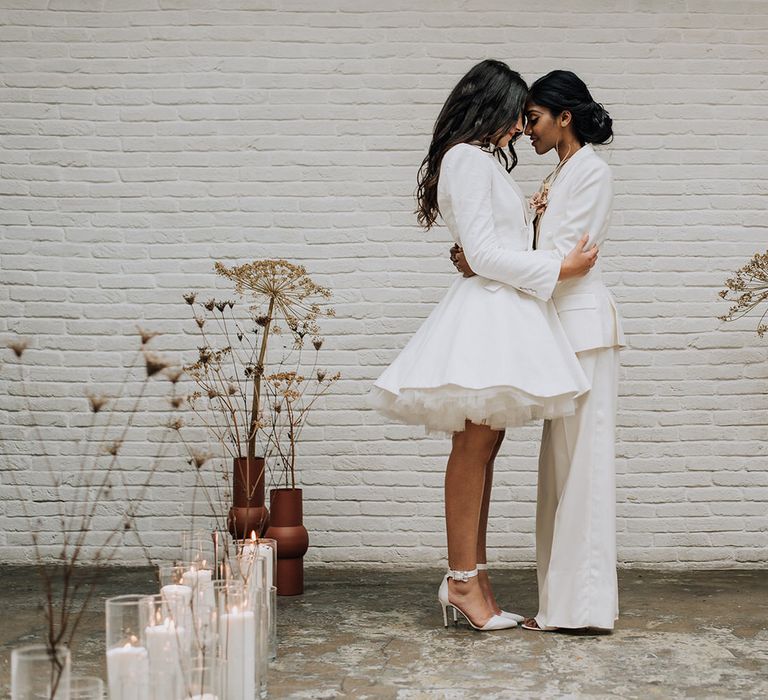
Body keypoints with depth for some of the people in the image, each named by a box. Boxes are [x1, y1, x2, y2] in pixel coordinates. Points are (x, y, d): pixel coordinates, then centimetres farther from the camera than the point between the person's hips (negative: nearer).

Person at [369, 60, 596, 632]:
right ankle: (462, 579, -4)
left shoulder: (485, 161, 23)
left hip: (505, 313, 10)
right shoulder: (468, 159, -8)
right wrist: (559, 268, -10)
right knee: (474, 446, -8)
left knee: (483, 446, 8)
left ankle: (473, 575, 11)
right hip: (487, 310, -10)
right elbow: (484, 255, -14)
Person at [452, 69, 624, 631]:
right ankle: (570, 599, 13)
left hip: (584, 325, -9)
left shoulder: (592, 170, -7)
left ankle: (580, 605, -2)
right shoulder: (563, 175, 21)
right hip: (564, 328, 9)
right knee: (566, 464, 8)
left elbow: (566, 255, -15)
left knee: (580, 463, -7)